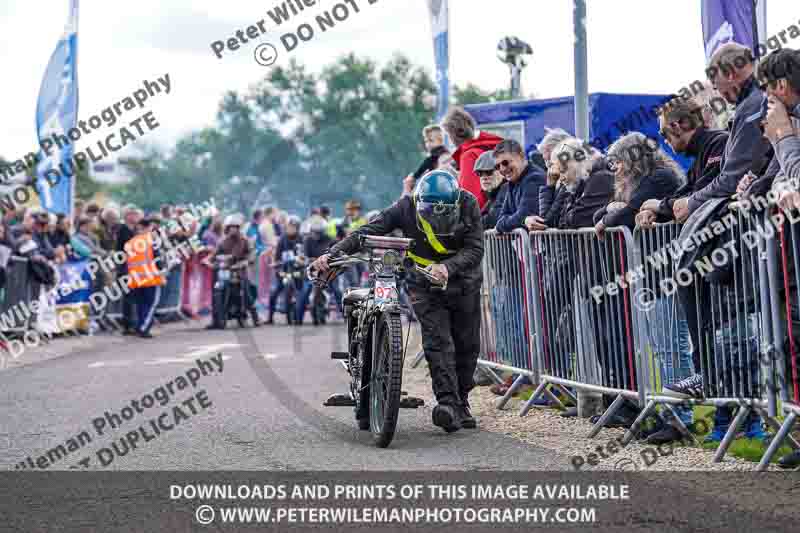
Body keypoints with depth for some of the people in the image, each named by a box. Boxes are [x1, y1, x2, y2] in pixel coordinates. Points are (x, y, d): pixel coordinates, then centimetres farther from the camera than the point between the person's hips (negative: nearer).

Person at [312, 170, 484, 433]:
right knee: (438, 342, -18)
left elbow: (475, 249, -25)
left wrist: (447, 267, -43)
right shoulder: (406, 208, -22)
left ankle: (462, 402, 24)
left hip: (464, 281, 2)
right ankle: (448, 403, -23)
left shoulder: (468, 204, -20)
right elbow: (366, 232, -26)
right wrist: (332, 254, -39)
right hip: (425, 285, -1)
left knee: (467, 345, 8)